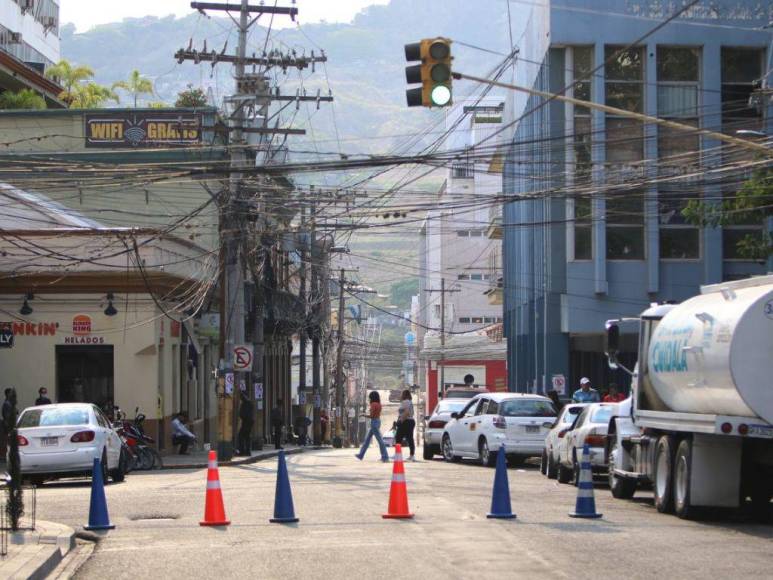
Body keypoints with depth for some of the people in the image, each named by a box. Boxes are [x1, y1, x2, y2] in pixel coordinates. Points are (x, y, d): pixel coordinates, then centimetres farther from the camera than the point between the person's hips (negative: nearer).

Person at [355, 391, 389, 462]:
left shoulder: (374, 404, -15)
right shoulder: (378, 404, 11)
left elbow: (371, 415, -17)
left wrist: (364, 415, -2)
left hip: (374, 422, -10)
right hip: (378, 421, 10)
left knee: (379, 440, -8)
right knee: (367, 439, 17)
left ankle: (385, 457, -9)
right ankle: (361, 455, 24)